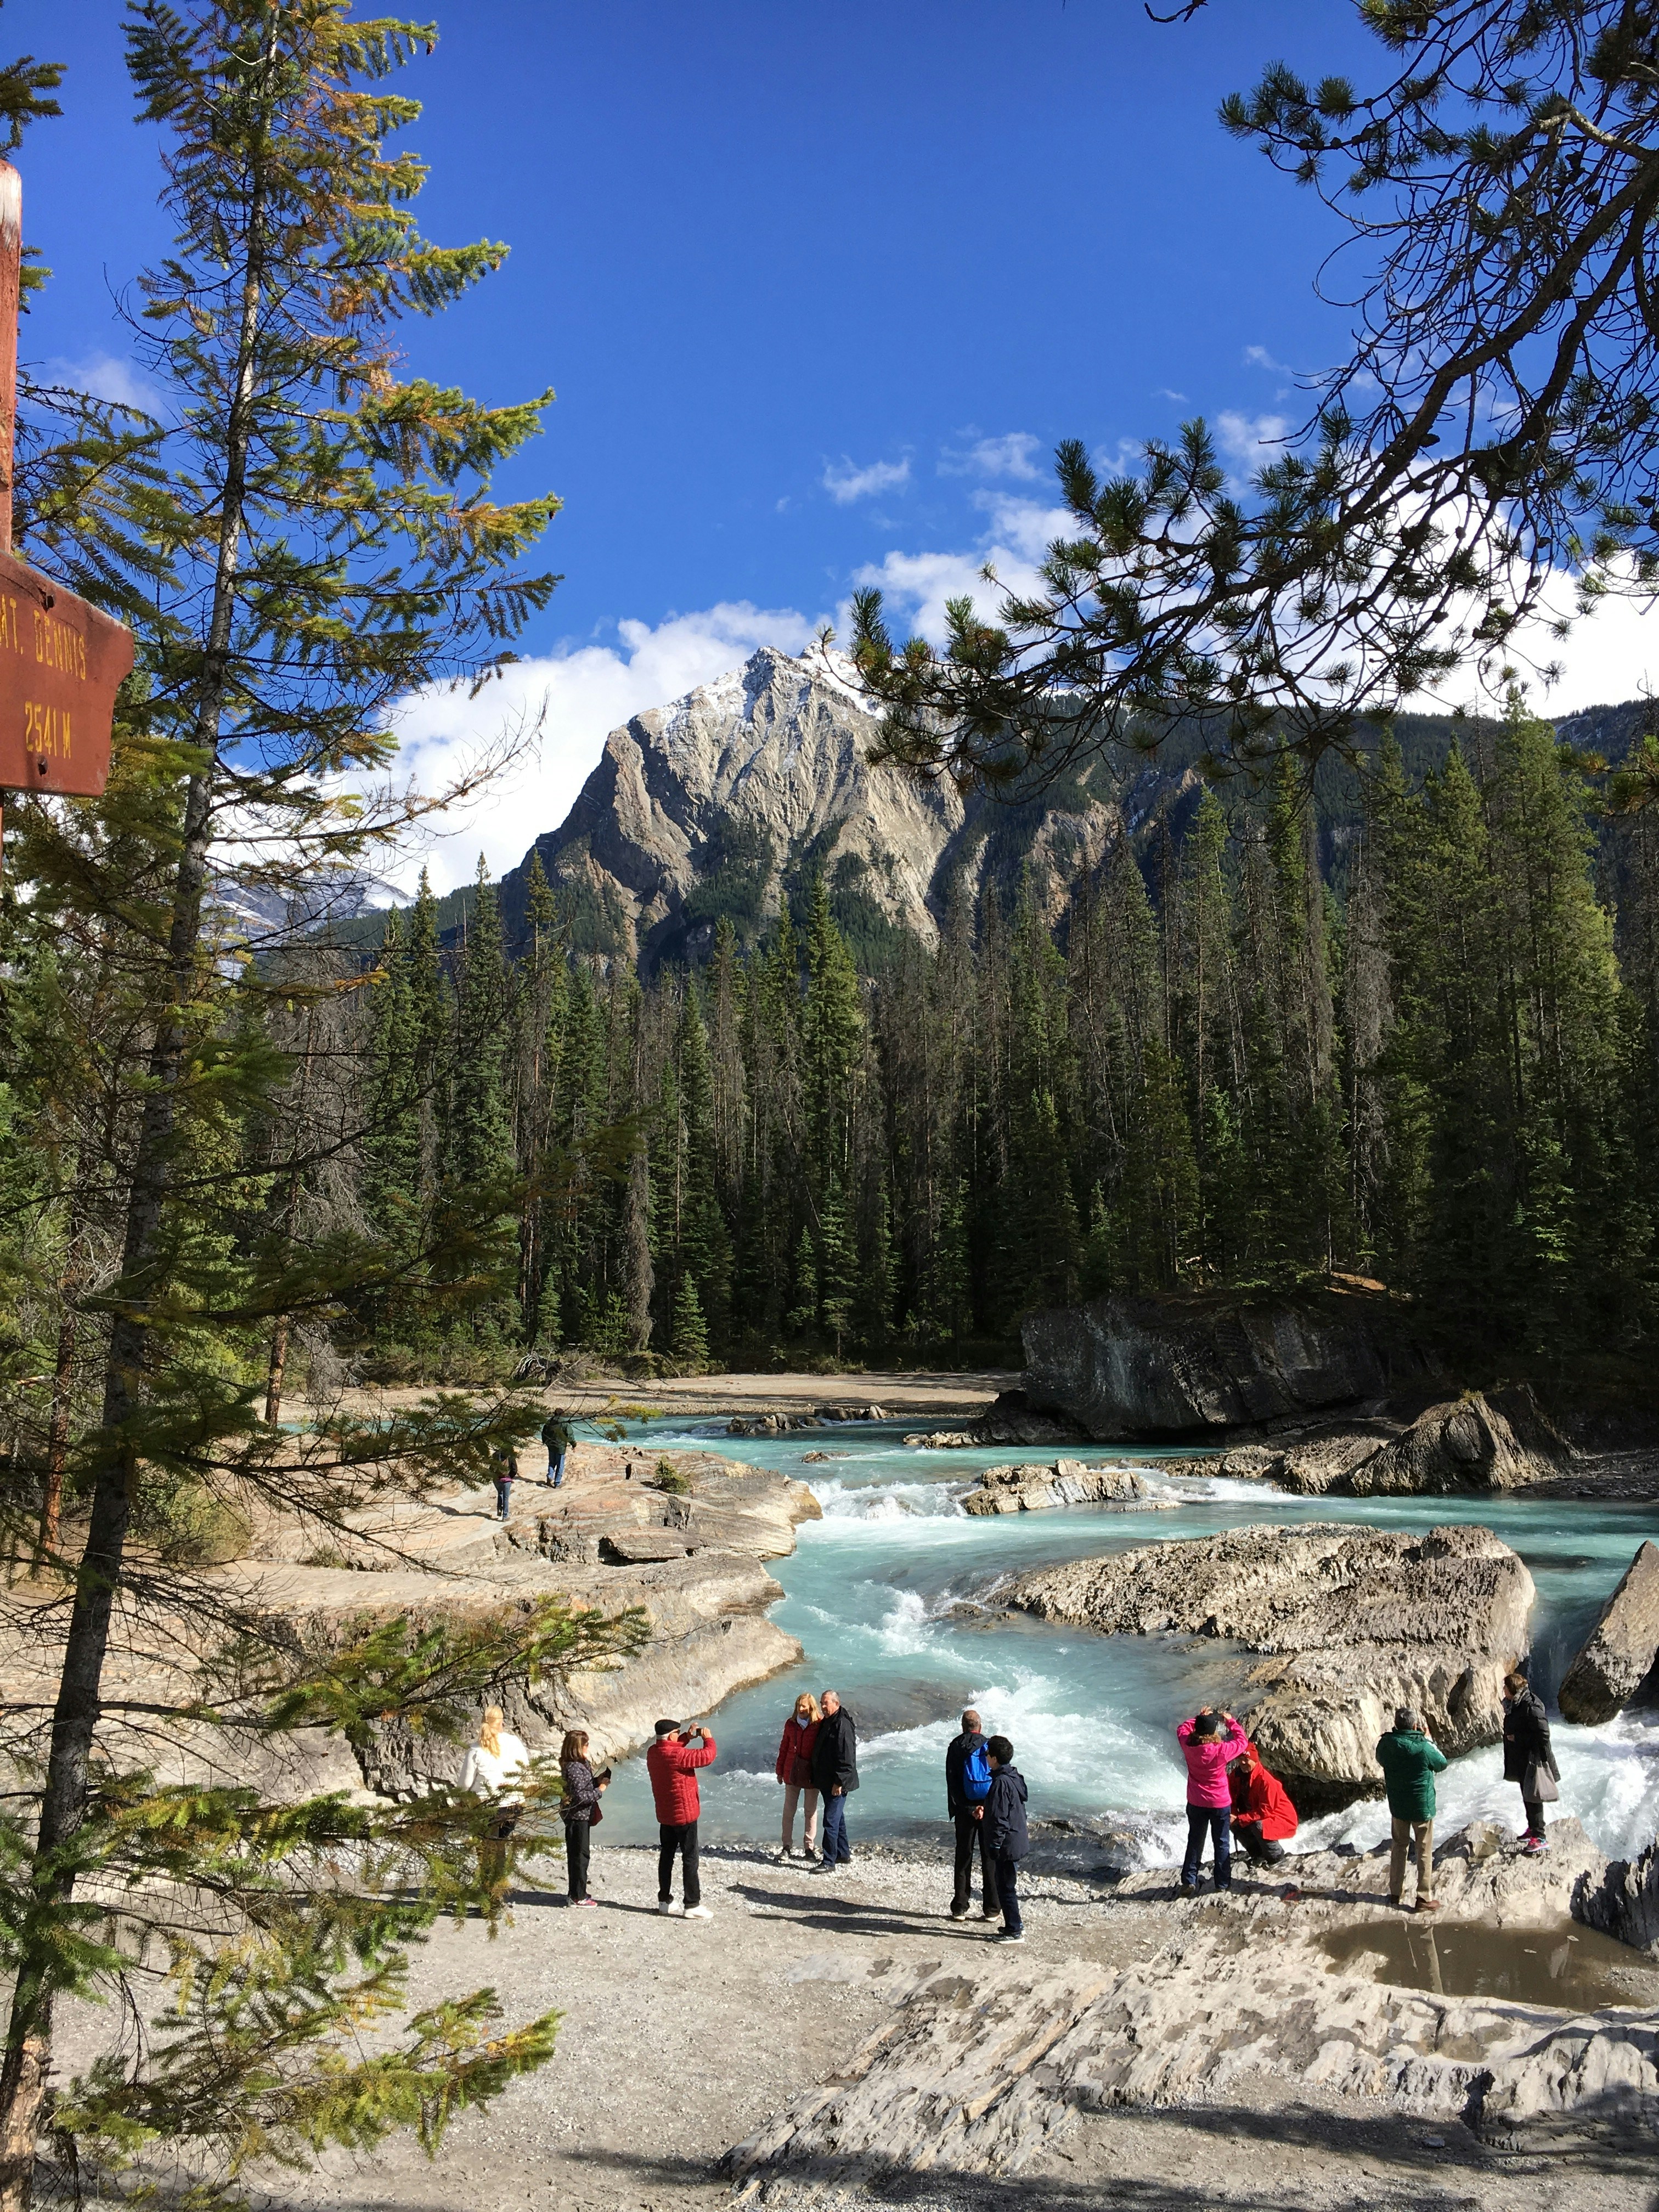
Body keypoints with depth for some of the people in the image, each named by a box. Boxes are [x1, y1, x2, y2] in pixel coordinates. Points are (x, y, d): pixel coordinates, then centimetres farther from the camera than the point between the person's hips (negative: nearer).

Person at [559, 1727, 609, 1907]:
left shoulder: (579, 1764, 9)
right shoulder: (574, 1768, -23)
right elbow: (579, 1796, -26)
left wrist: (597, 1781, 3)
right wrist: (600, 1790, -17)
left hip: (581, 1816, 10)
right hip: (577, 1816, -10)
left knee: (577, 1855, 18)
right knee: (580, 1855, -1)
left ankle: (577, 1892, 29)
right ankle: (578, 1896, 8)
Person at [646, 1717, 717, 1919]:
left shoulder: (653, 1752, -1)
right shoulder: (676, 1756, -27)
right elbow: (707, 1757, -25)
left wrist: (687, 1737, 11)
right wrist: (708, 1739, -9)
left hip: (665, 1815, 9)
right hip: (684, 1814, -8)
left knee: (666, 1856, 17)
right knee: (690, 1859, 0)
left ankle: (665, 1900, 25)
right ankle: (692, 1905, 3)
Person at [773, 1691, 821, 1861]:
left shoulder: (820, 1725, -10)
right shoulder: (791, 1724, 2)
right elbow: (784, 1747, 10)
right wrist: (779, 1770, 11)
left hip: (811, 1775, -3)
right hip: (792, 1774, 3)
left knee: (810, 1812, 8)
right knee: (788, 1811, 7)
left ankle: (809, 1848, 19)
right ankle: (787, 1847, 16)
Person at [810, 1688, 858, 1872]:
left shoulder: (843, 1725, -19)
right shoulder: (825, 1723, 13)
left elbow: (846, 1757, -23)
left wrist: (839, 1781, -23)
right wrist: (817, 1779, 21)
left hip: (837, 1784, -10)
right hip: (826, 1781, 10)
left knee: (831, 1821, -9)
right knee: (838, 1818, 19)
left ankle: (829, 1862, -5)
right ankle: (843, 1854, 31)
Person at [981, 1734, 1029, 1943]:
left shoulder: (1001, 1782, -22)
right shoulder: (1015, 1777, 8)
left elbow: (999, 1818, -22)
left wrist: (996, 1845, -17)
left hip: (1008, 1844, -10)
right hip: (1018, 1839, 10)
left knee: (1006, 1887, 0)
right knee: (1008, 1885, 19)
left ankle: (1014, 1931, 7)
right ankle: (1015, 1925, 27)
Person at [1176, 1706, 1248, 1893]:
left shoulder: (1189, 1746, -16)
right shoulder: (1222, 1750, -24)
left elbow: (1182, 1729, 7)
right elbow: (1242, 1740, -5)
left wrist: (1200, 1717, 7)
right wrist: (1231, 1721, 6)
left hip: (1195, 1804, 3)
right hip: (1220, 1804, -3)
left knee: (1195, 1842, 17)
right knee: (1222, 1845, 14)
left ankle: (1189, 1882, 19)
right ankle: (1223, 1884, 21)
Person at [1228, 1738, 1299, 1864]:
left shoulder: (1266, 1781, -30)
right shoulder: (1236, 1775, -8)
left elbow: (1265, 1811, -30)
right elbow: (1233, 1799, 1)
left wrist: (1239, 1819, -31)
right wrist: (1233, 1815, -21)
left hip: (1283, 1820, -8)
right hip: (1255, 1816, 8)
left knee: (1258, 1826, -34)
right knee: (1234, 1824, -8)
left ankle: (1276, 1857, -7)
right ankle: (1258, 1854, 12)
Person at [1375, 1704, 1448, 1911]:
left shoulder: (1386, 1744, -12)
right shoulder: (1423, 1747, -25)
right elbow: (1442, 1764, -6)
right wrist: (1429, 1739, 1)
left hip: (1397, 1806, 4)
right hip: (1422, 1806, -4)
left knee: (1399, 1847, 19)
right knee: (1425, 1851, 10)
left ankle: (1396, 1893, 27)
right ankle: (1424, 1899, 16)